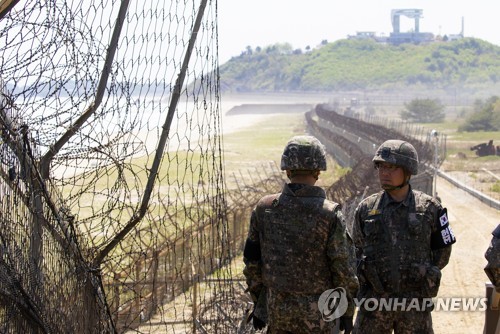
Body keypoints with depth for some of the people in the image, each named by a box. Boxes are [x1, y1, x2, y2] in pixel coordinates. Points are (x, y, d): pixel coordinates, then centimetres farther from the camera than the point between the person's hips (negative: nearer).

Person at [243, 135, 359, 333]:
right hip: (316, 313, -3)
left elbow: (252, 260, 1)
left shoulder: (264, 208, -6)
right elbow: (344, 269, -13)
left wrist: (258, 302, 13)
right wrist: (348, 311, 1)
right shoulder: (330, 214, -17)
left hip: (276, 306, 3)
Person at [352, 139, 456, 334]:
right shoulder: (366, 209, 0)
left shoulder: (429, 208, -3)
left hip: (415, 304, -1)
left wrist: (418, 276, 6)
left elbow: (442, 251, 8)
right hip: (374, 302, 1)